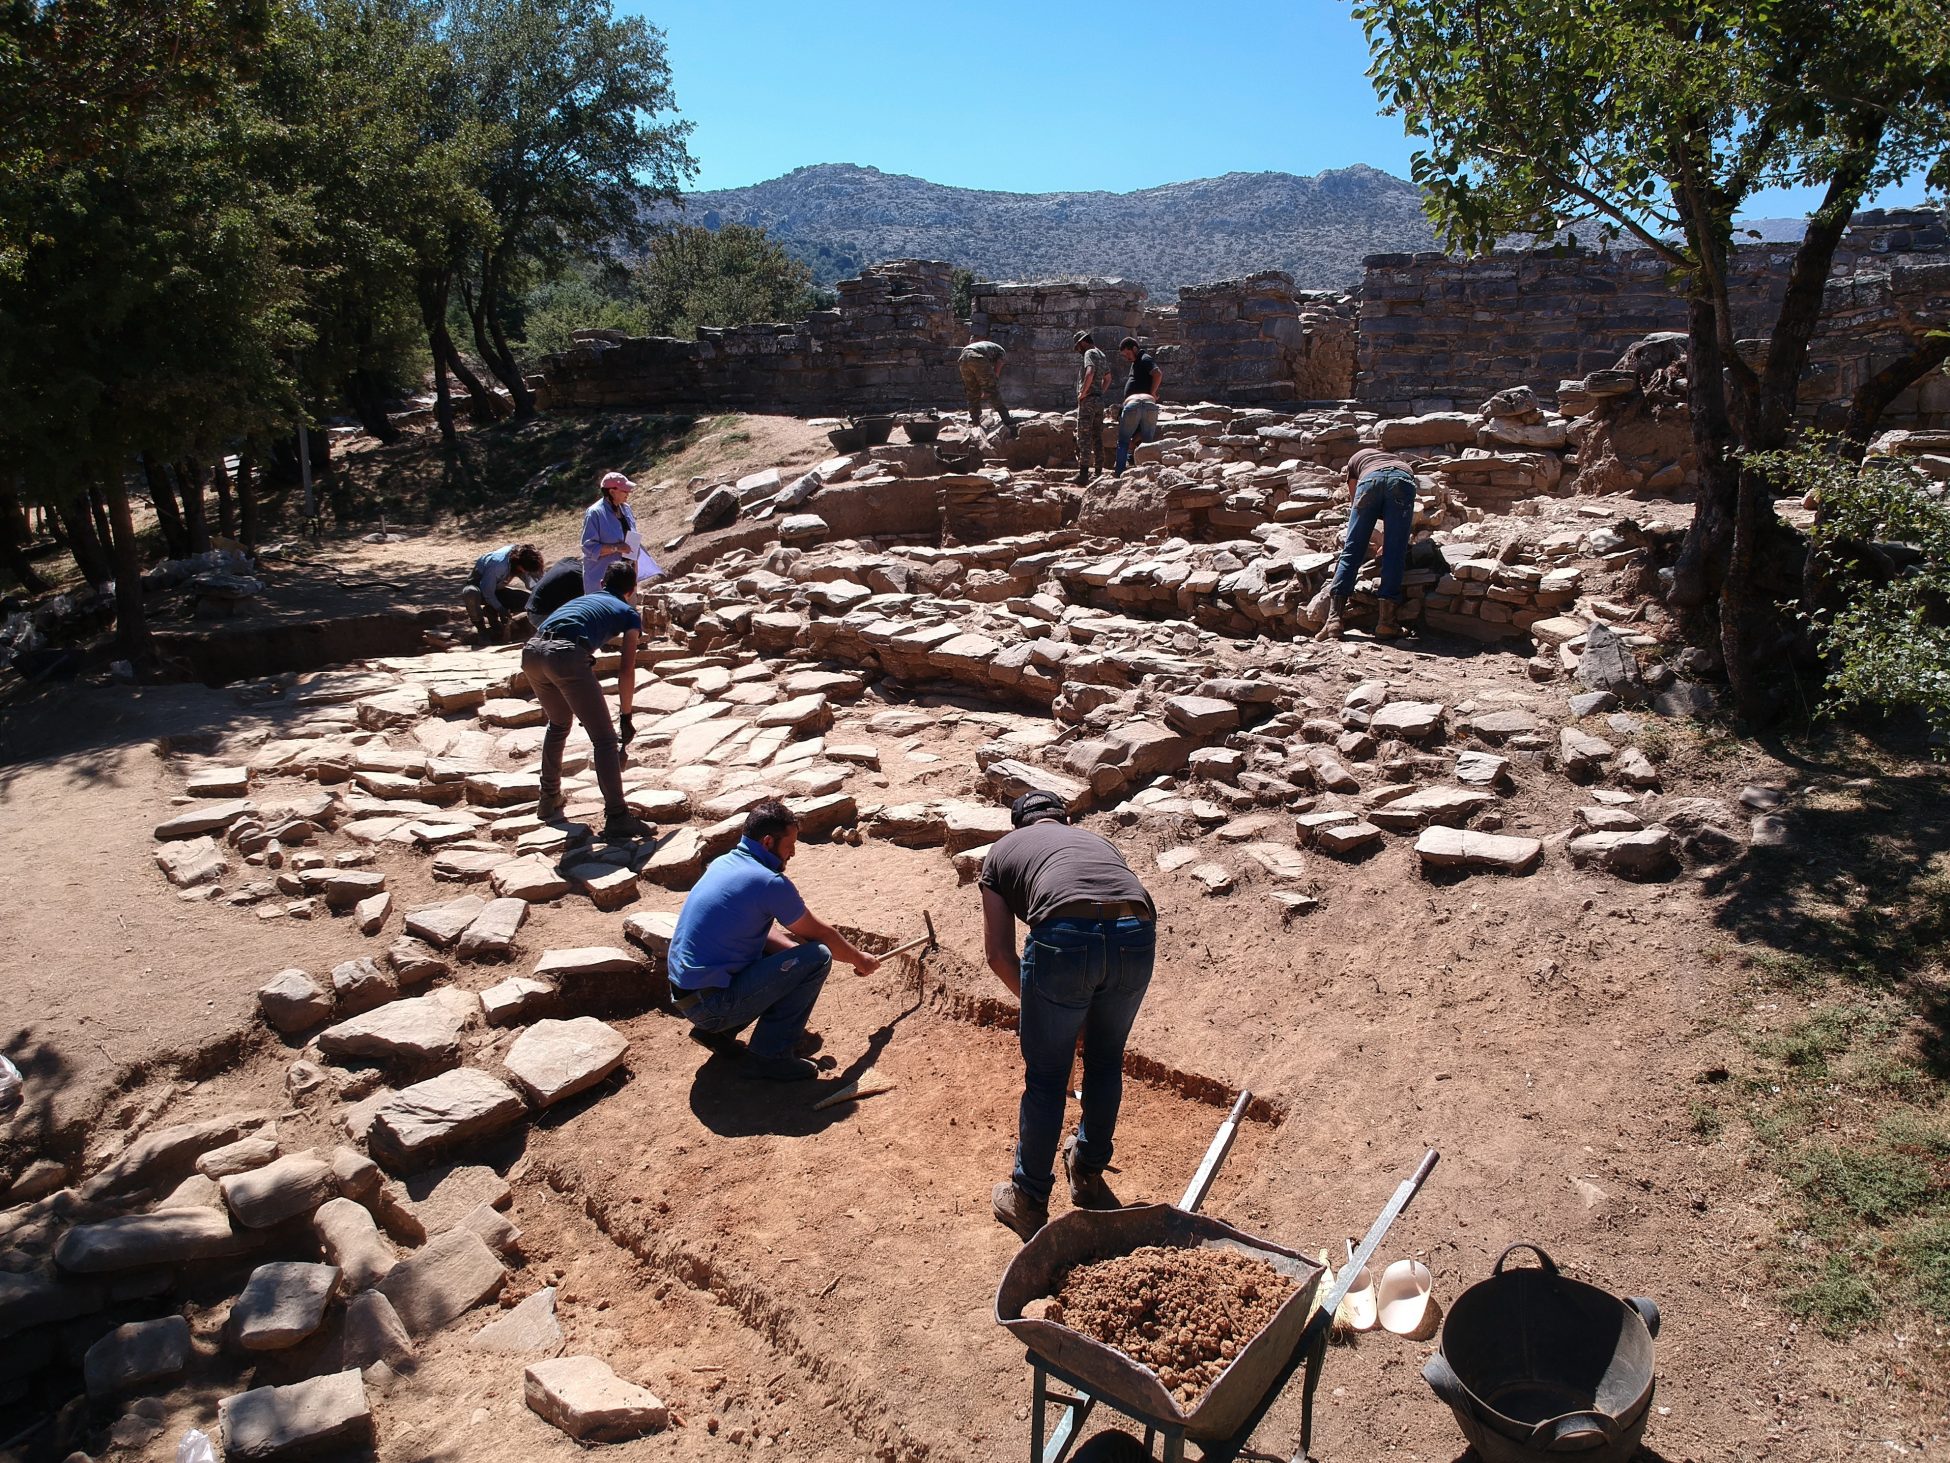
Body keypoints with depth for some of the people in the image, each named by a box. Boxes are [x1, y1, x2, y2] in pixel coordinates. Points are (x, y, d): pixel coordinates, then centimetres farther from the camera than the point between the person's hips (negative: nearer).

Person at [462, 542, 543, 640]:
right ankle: (479, 624, -13)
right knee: (470, 593, -43)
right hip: (478, 588, -6)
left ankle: (491, 613, 4)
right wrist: (501, 609, -23)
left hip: (497, 589, 6)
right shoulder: (497, 563, -36)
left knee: (528, 600, -18)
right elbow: (487, 592, -28)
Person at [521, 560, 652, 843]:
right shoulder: (629, 613, 21)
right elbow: (627, 671, 13)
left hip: (531, 651, 6)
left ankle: (549, 800, 38)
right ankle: (616, 819, -2)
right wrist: (626, 717, 21)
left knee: (558, 724, 30)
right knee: (604, 739, 2)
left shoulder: (581, 598, 38)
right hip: (566, 655, -6)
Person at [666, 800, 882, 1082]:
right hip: (712, 1003, -9)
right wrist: (860, 959, 16)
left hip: (684, 996, 9)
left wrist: (800, 953, 10)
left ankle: (718, 1031, 16)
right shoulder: (770, 882, -16)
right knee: (818, 957, -9)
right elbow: (821, 934, -2)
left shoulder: (723, 863, 9)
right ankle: (770, 1054, -6)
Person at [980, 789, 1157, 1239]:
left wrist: (1034, 1002, 35)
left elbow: (998, 952, 20)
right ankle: (1089, 1175, 47)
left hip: (1064, 936, -3)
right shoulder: (1096, 840, 38)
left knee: (1045, 1078, 16)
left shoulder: (1003, 849, 28)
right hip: (1137, 937, 4)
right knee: (1106, 1060, 27)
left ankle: (1029, 1201, 31)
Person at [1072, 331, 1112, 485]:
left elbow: (1090, 373, -27)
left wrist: (1082, 393, -19)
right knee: (1097, 437, 10)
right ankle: (1098, 471, 12)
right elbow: (1107, 378, 30)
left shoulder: (1090, 353, -10)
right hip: (1100, 401, 9)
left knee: (1084, 438, -9)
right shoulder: (1102, 355, 18)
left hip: (1088, 400, -9)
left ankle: (1083, 474, -14)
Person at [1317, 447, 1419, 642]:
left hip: (1369, 480, -1)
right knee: (1394, 555, 1)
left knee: (1351, 551, 1)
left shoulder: (1355, 459, 41)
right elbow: (1411, 519, 44)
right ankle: (1385, 621, -9)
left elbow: (1357, 500, 40)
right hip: (1402, 481, 1)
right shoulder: (1398, 460, 45)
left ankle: (1335, 618, -8)